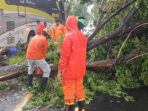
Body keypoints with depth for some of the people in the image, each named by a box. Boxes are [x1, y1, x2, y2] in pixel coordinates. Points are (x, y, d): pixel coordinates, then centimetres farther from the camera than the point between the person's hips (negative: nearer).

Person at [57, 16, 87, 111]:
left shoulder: (68, 36, -16)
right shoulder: (83, 36, 4)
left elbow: (64, 55, -18)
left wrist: (60, 71, -12)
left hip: (70, 70, -7)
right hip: (80, 69, 7)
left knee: (69, 92, 5)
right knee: (79, 89, 19)